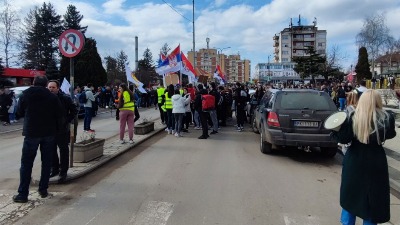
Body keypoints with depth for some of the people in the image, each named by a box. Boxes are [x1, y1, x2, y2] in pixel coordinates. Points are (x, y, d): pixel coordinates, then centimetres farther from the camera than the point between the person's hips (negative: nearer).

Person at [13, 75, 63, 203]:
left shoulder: (25, 95, -1)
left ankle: (23, 194, 6)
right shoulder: (52, 97, -1)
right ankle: (43, 190, 15)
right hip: (49, 133, 1)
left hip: (31, 133, -1)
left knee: (26, 163, 4)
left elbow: (19, 113, 10)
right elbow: (59, 115, -2)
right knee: (47, 162, 10)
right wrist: (56, 129, 9)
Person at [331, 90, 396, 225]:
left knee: (351, 194, 17)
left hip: (355, 161, 0)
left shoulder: (354, 118, -14)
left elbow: (344, 139, -14)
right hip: (376, 162, 0)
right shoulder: (387, 118, -11)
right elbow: (390, 135, 7)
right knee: (373, 196, 14)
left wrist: (334, 131, 1)